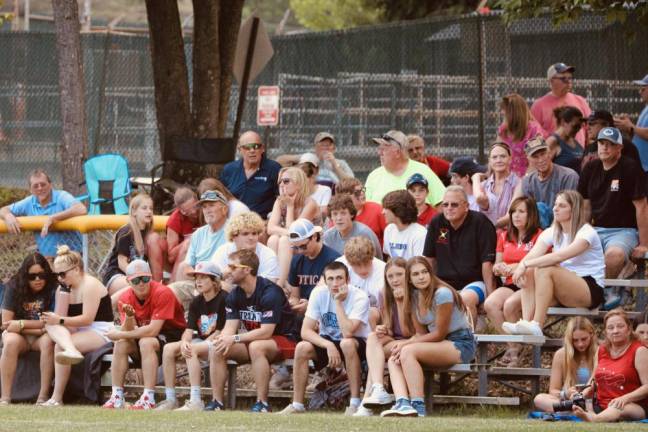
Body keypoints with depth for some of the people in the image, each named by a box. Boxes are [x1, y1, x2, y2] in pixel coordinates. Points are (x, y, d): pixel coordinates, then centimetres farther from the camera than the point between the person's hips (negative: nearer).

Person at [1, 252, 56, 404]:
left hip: (41, 336, 0)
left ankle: (43, 396, -35)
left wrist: (21, 324, -15)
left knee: (48, 341, -34)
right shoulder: (14, 287, -6)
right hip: (19, 335, 0)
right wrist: (38, 327, -15)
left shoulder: (53, 289, -9)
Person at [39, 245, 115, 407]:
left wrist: (60, 321, -23)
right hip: (81, 332, 8)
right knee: (51, 326, -19)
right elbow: (63, 317, 8)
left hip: (101, 333, -8)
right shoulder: (67, 288, 14)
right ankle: (70, 350, -49)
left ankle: (57, 398, -28)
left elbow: (87, 319, -19)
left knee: (59, 346, -28)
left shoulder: (90, 285, -12)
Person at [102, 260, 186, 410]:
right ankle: (116, 397, -18)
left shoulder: (162, 293, -22)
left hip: (172, 335, -6)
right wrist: (129, 317, -34)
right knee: (120, 344, -18)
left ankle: (148, 399, -36)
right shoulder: (127, 298, -4)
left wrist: (120, 334, -22)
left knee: (146, 342, -33)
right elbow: (129, 331, -12)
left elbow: (153, 330, -27)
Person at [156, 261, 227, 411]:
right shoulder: (196, 302, 12)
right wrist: (184, 342, -20)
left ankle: (195, 401, -37)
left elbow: (221, 331, -14)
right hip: (201, 342, 8)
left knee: (192, 349, -34)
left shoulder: (224, 299, -11)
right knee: (168, 348, -11)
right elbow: (189, 329, 4)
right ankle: (170, 399, -12)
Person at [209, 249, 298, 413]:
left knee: (256, 347, -39)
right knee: (217, 349, -13)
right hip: (254, 339, 7)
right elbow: (230, 327, -2)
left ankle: (262, 404, -33)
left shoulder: (270, 293, -22)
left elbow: (266, 332, -27)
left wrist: (234, 339, -28)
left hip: (284, 340, -7)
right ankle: (217, 402, -12)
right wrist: (223, 339, -26)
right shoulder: (235, 295, 2)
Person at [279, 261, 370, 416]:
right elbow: (305, 331, -17)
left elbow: (347, 333, -35)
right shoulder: (319, 293, -12)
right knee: (302, 348, -25)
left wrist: (338, 302, -30)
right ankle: (297, 405, -13)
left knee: (347, 343, -38)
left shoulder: (359, 297, -23)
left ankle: (355, 404, -29)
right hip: (326, 341, 3)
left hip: (357, 344, -3)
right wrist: (329, 345, -32)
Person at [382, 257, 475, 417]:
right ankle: (402, 403, -34)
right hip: (441, 344, 8)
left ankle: (419, 408, -30)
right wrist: (402, 345, -14)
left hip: (462, 345, -8)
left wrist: (406, 344, -17)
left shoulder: (442, 294, -17)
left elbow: (439, 333, -16)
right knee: (393, 359, -11)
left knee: (408, 352, -28)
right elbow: (421, 333, 8)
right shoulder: (414, 297, 7)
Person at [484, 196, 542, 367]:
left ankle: (515, 349, -15)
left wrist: (512, 268, -12)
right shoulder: (505, 236, 20)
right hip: (510, 285, 5)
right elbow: (497, 266, 21)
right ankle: (512, 346, -18)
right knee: (490, 304, -25)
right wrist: (499, 268, -3)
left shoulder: (538, 236, 0)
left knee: (510, 305, -33)